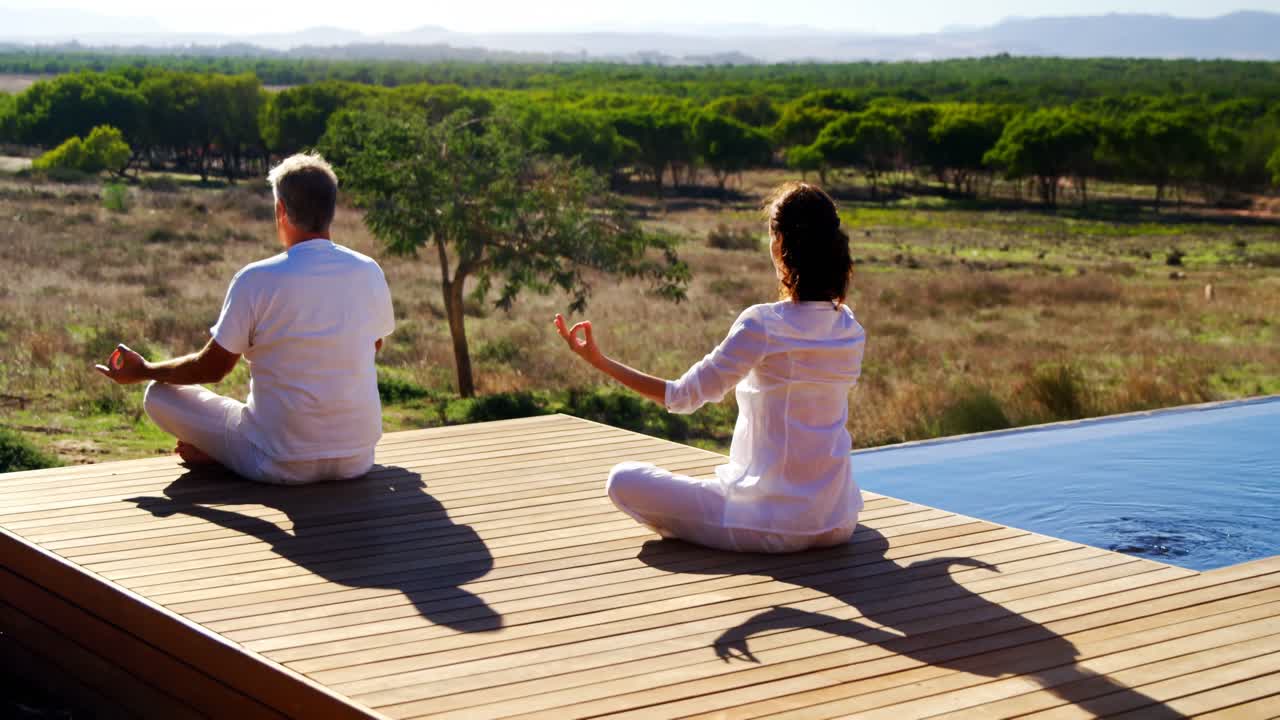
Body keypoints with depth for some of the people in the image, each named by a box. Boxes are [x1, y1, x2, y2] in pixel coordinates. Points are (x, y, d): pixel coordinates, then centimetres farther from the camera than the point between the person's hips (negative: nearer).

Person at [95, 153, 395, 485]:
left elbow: (212, 367, -4)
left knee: (159, 395, 12)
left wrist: (144, 371, 13)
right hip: (358, 458, 3)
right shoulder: (369, 273, -2)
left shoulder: (257, 278, -13)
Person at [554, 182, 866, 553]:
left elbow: (683, 396, -11)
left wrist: (599, 361, -4)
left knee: (624, 480, 3)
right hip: (839, 522, 6)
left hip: (776, 524, -6)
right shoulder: (851, 330, 0)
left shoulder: (762, 325, -18)